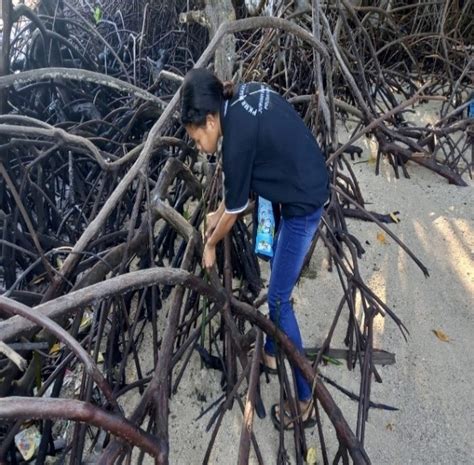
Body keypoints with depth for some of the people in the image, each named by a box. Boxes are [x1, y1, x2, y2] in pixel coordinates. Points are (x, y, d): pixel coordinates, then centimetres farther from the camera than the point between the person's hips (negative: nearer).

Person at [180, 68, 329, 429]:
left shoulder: (238, 136, -22)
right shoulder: (246, 94, 4)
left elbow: (235, 209, -9)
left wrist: (211, 244, 9)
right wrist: (218, 214, 18)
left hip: (303, 205, -9)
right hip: (309, 186, 9)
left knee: (279, 300, 1)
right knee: (277, 278, 21)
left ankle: (305, 400, 15)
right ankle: (272, 353, 42)